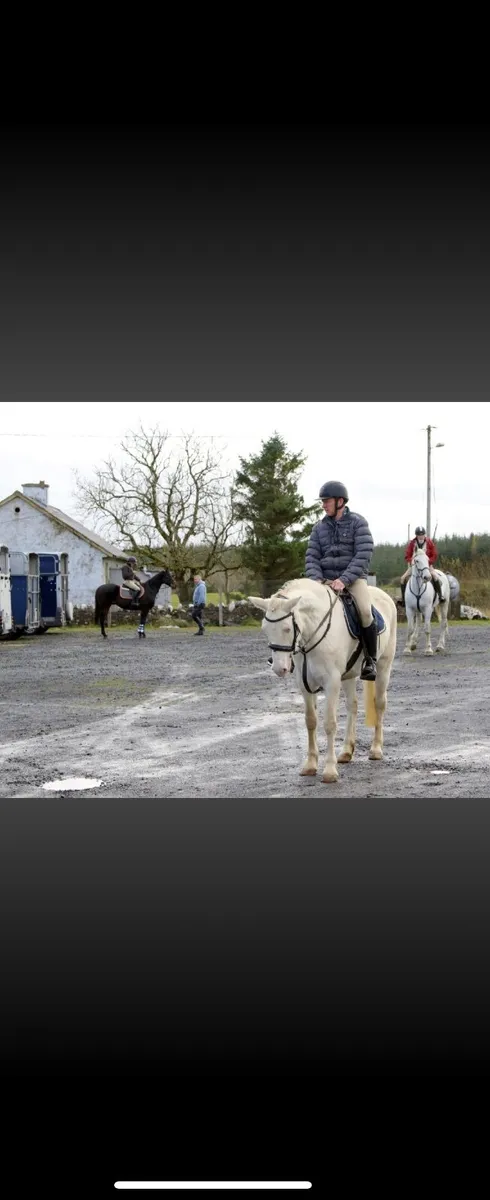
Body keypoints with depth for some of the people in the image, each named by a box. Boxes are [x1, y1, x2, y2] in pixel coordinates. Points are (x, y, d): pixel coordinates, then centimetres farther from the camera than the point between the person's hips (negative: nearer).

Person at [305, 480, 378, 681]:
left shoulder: (357, 522, -2)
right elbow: (312, 556, 7)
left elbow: (363, 555, -12)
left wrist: (344, 580, -22)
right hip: (326, 580, 4)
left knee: (365, 612, -29)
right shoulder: (320, 527, 12)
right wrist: (316, 579, -13)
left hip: (354, 577, -4)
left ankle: (370, 660, -13)